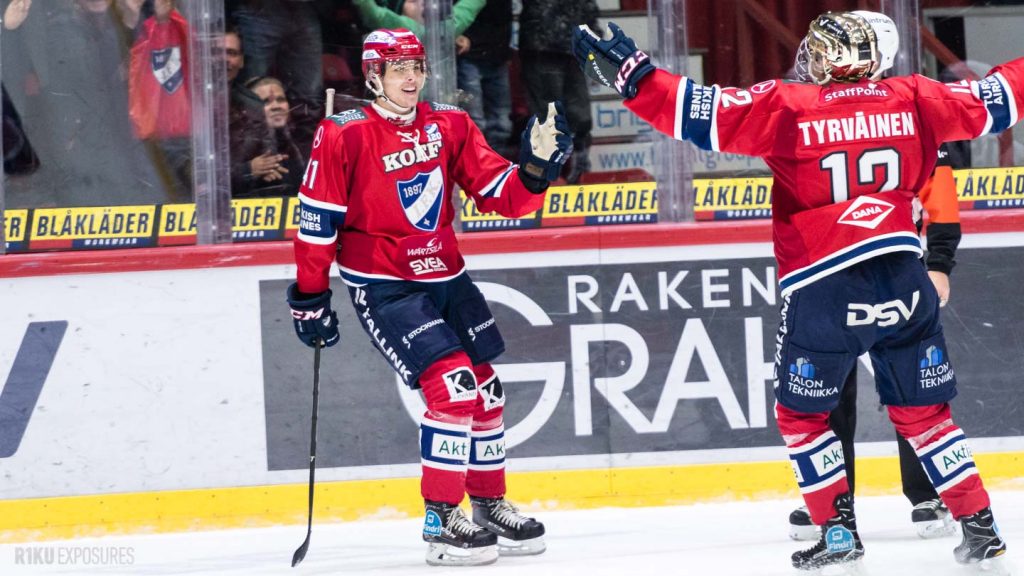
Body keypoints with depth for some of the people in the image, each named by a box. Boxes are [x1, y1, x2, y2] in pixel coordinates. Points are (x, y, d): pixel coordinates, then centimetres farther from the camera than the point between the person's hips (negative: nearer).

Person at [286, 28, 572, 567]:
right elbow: (316, 220, -9)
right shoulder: (343, 136, -12)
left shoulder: (451, 126, 2)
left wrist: (536, 167, -17)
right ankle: (442, 522, -11)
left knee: (485, 388, 11)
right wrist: (310, 298, -7)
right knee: (452, 384, -18)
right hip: (381, 286, -6)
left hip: (444, 276, 6)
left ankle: (490, 505, 30)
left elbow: (501, 196, 2)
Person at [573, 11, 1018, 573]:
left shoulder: (787, 107, -5)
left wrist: (630, 74, -7)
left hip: (823, 292, -3)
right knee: (924, 414, 17)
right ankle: (979, 528, 13)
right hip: (903, 284, 3)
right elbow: (989, 102, 16)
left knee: (801, 414, 16)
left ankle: (839, 531, 10)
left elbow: (704, 113, -11)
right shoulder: (913, 100, 4)